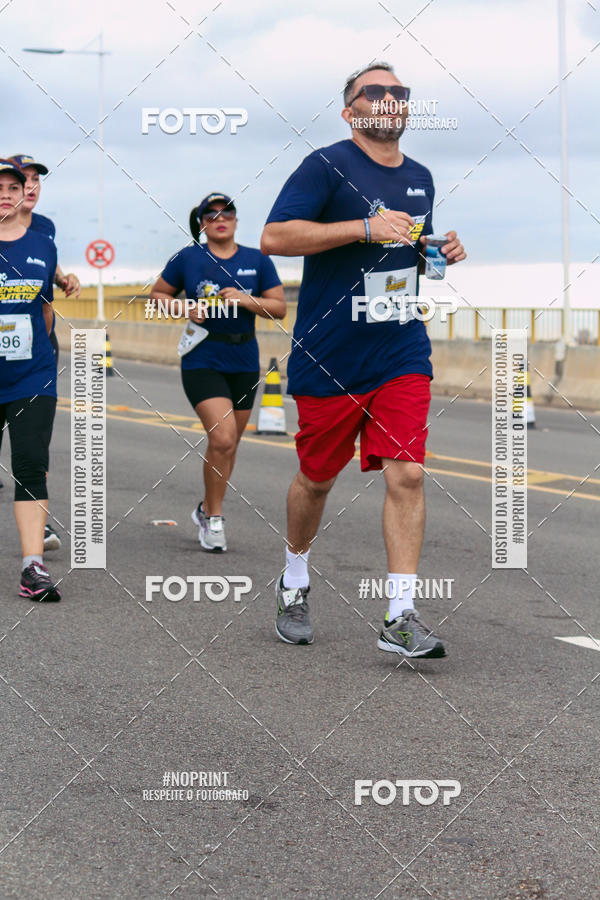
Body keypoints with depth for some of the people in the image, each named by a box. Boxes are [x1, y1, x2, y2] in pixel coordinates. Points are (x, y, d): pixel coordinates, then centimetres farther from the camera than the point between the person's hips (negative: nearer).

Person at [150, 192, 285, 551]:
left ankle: (207, 509, 33)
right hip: (202, 362, -3)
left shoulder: (257, 261, 4)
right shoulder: (187, 259, -1)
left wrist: (246, 300, -15)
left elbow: (280, 307, 2)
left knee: (228, 443, 12)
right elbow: (158, 294, 10)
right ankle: (214, 518, -2)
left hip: (244, 363, 4)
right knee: (223, 438, -17)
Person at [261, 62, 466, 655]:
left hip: (402, 354, 4)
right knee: (316, 478, 10)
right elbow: (274, 237, -19)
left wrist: (444, 251, 7)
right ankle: (294, 582, 36)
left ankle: (401, 617, -8)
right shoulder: (328, 166, -8)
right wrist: (365, 229, -23)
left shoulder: (419, 179, 13)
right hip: (328, 358, -4)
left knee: (406, 475, -9)